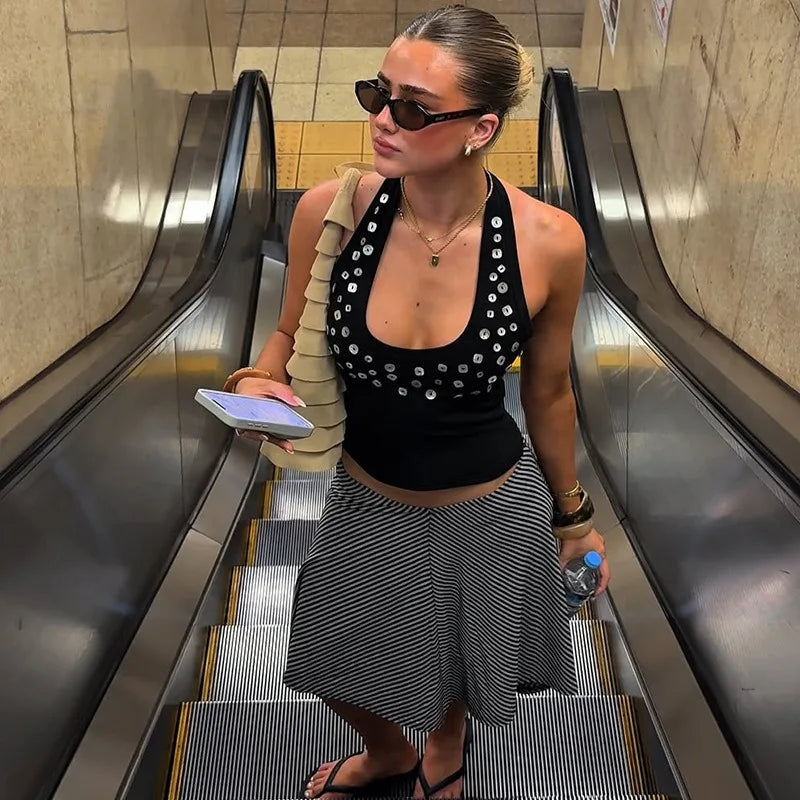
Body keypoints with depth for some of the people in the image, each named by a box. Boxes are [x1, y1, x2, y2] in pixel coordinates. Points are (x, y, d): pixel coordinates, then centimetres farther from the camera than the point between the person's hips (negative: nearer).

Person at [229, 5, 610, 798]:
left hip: (494, 512, -1)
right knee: (337, 669, 26)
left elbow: (547, 392, -6)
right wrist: (260, 383, -25)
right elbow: (291, 334, -1)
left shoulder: (548, 241, -23)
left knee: (463, 675, 27)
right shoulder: (330, 211, -21)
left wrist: (572, 515, 7)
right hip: (367, 501, 2)